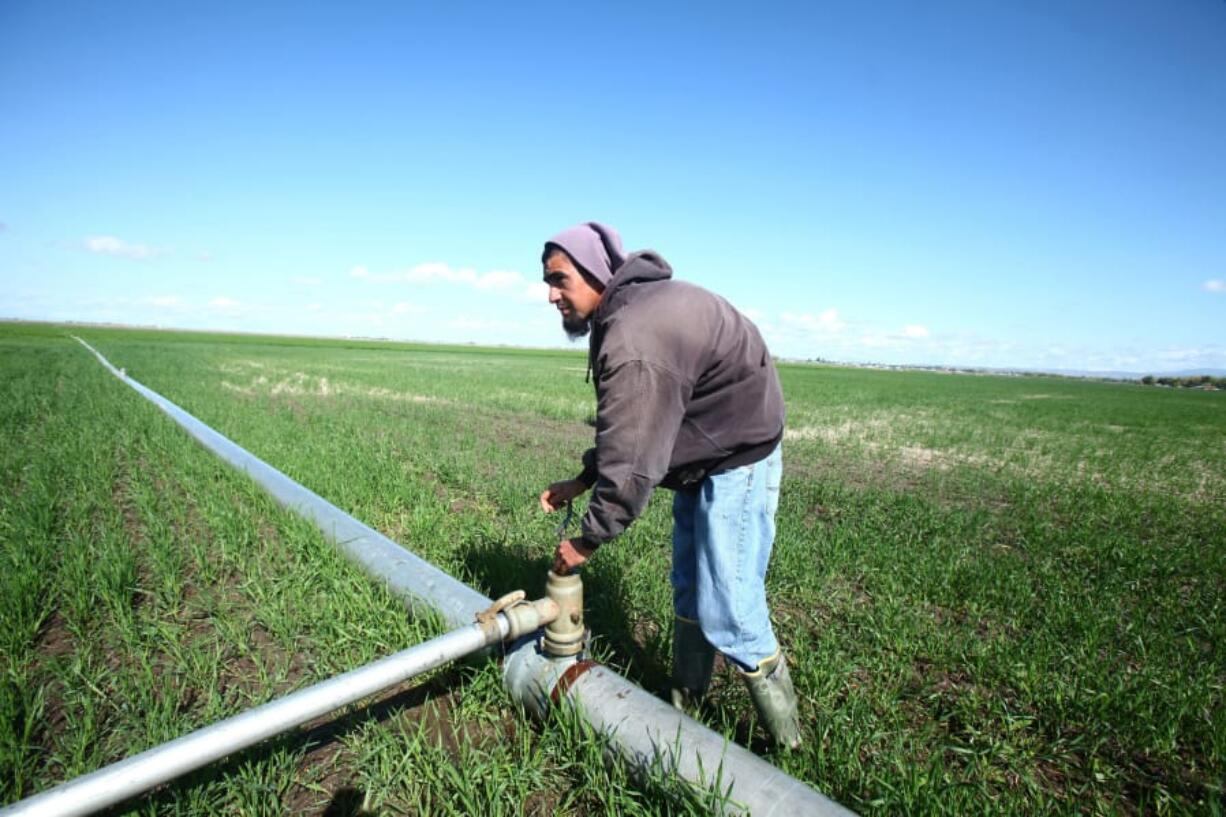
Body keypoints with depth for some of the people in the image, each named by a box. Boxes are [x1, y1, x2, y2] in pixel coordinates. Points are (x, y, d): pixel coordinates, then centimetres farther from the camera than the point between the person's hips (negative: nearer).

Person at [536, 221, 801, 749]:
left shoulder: (634, 338, -30)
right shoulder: (629, 312, 5)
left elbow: (631, 460, -29)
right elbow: (626, 431, 12)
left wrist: (588, 541, -18)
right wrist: (582, 481, 5)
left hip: (737, 463, -11)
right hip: (701, 462, 11)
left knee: (726, 610, -6)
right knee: (687, 589, 18)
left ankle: (787, 743, 15)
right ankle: (684, 707, 35)